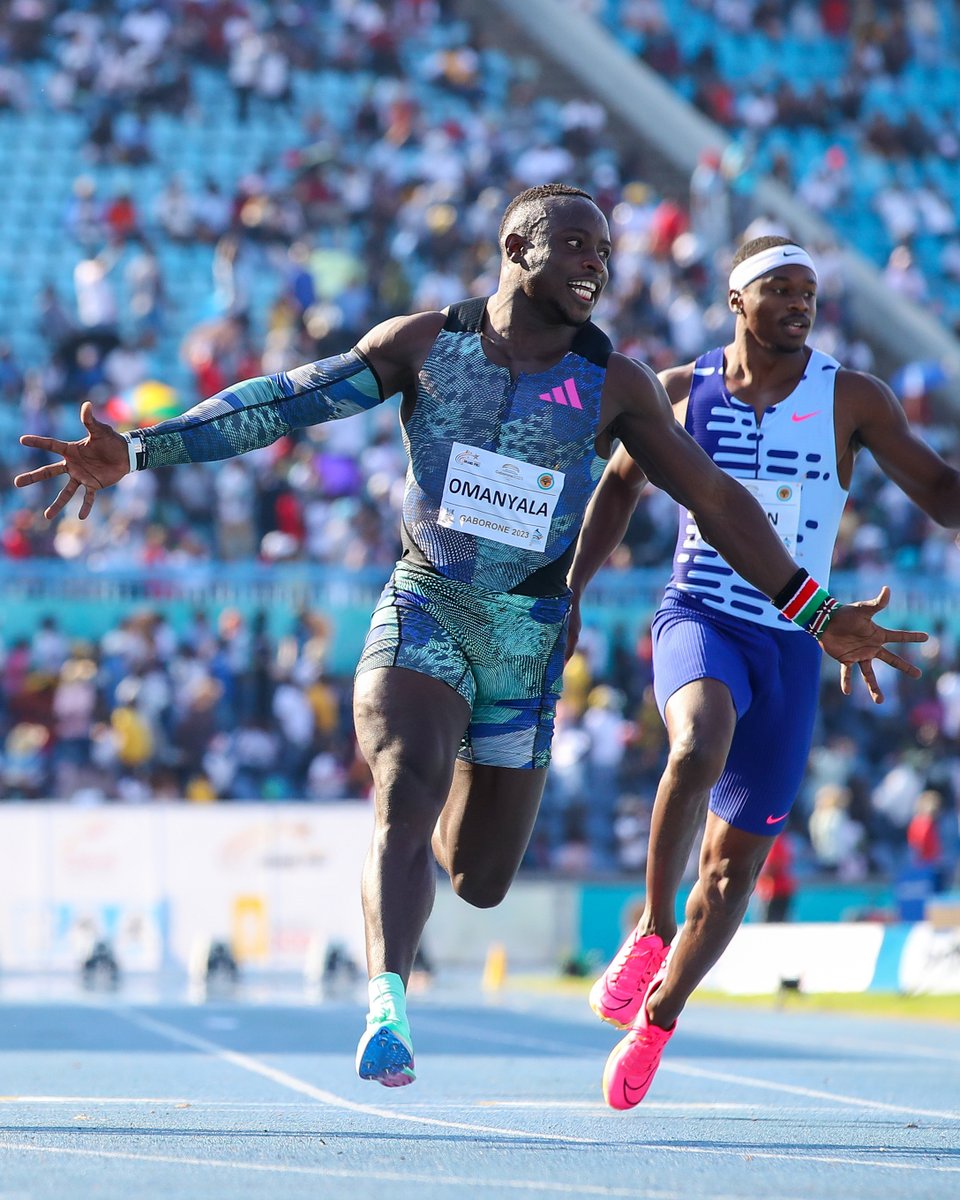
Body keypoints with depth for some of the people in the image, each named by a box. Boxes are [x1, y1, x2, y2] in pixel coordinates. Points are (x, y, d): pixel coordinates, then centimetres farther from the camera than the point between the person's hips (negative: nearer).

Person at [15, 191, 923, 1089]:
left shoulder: (612, 384, -2)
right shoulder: (423, 344, -2)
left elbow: (716, 500, 2)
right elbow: (281, 402, -4)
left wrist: (817, 617, -1)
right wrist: (139, 452, -13)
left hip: (530, 636, 2)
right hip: (422, 612, -2)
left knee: (479, 882, 9)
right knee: (403, 794, -30)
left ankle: (453, 812, 47)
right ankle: (387, 1008, -42)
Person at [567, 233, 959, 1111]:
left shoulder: (851, 399, -1)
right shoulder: (680, 392, 2)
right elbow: (621, 483, 18)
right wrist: (568, 592, 15)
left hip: (792, 643, 1)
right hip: (698, 620, -1)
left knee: (735, 861, 6)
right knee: (698, 748, -36)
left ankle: (657, 1022, 26)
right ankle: (651, 931, -18)